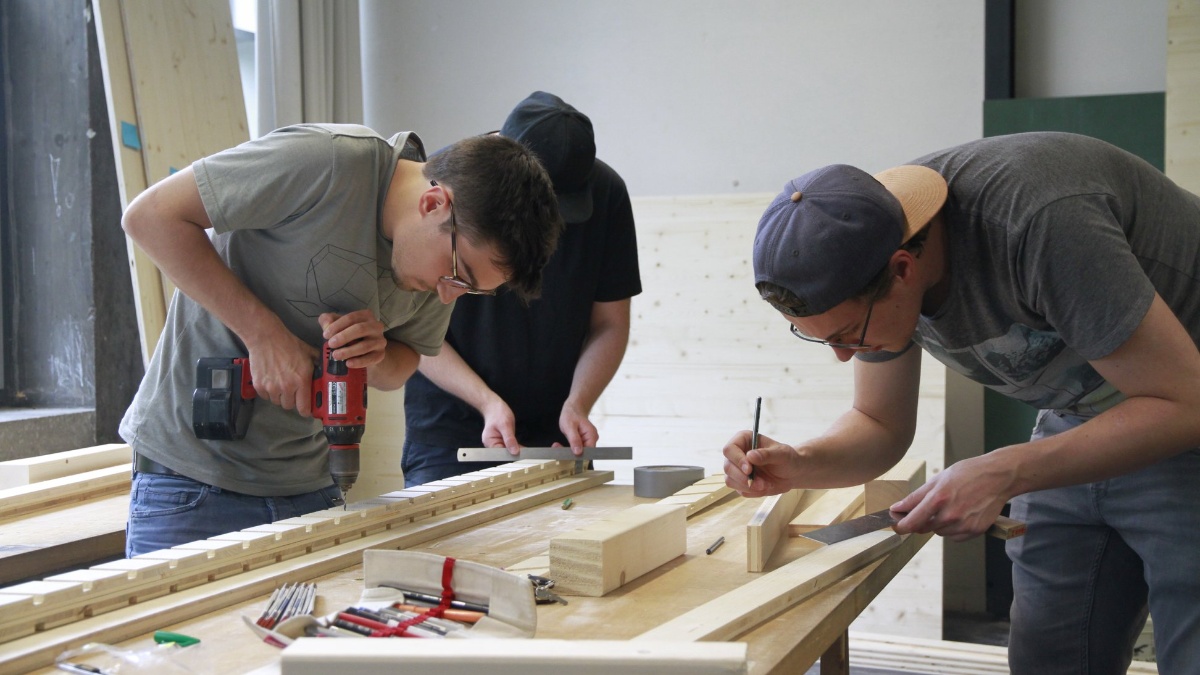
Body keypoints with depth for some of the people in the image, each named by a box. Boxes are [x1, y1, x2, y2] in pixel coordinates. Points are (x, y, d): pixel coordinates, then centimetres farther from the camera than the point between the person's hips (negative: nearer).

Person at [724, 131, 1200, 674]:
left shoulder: (1038, 222, -36)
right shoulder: (869, 280, -14)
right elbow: (879, 426, -1)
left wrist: (1004, 474, -35)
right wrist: (799, 465, -22)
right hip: (1080, 417, 6)